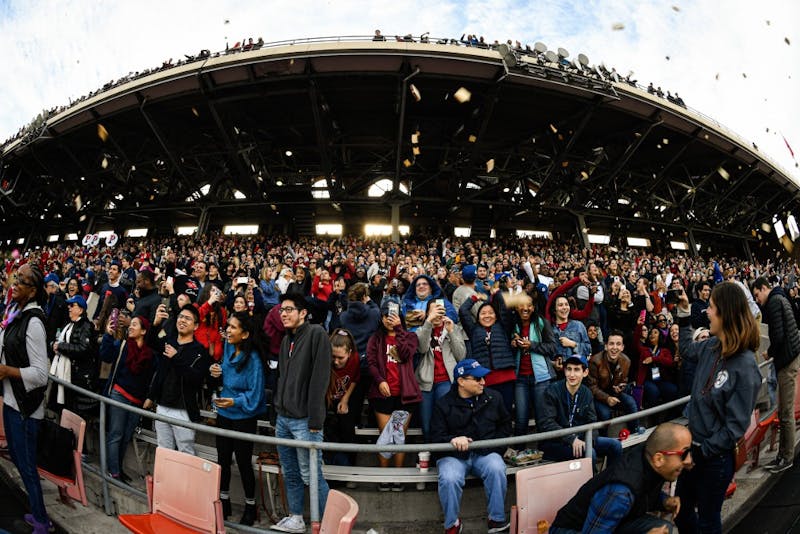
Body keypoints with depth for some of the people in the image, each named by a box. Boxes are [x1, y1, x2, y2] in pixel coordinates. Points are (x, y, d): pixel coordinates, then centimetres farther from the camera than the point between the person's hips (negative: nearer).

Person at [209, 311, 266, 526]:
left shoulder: (253, 359, -23)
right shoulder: (228, 348, -2)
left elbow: (255, 395, -20)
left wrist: (236, 401, -33)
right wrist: (217, 372, -5)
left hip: (243, 418, -6)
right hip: (223, 413, 7)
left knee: (243, 462, 6)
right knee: (222, 458, 17)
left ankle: (250, 506, 27)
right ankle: (223, 501, 36)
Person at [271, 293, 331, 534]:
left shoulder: (316, 333, -11)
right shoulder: (286, 340, 14)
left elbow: (320, 378, -17)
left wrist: (315, 420, -19)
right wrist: (278, 411, 14)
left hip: (304, 420, -8)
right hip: (283, 418, 8)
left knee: (311, 476, -2)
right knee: (290, 474, 17)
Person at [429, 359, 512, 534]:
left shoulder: (494, 398, 6)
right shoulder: (444, 405, -4)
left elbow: (505, 423, 20)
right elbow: (436, 437, -6)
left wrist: (495, 444, 7)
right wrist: (452, 440, -26)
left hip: (485, 453, 2)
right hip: (453, 455, -2)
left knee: (497, 470, -31)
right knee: (449, 479, -31)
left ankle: (497, 520, -9)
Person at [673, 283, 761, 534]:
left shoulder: (744, 366, -24)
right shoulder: (712, 346, -4)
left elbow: (737, 424, -22)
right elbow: (687, 350, 21)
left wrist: (705, 450, -16)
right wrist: (683, 313, 16)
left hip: (716, 456, -6)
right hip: (695, 445, 7)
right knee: (681, 510, 22)